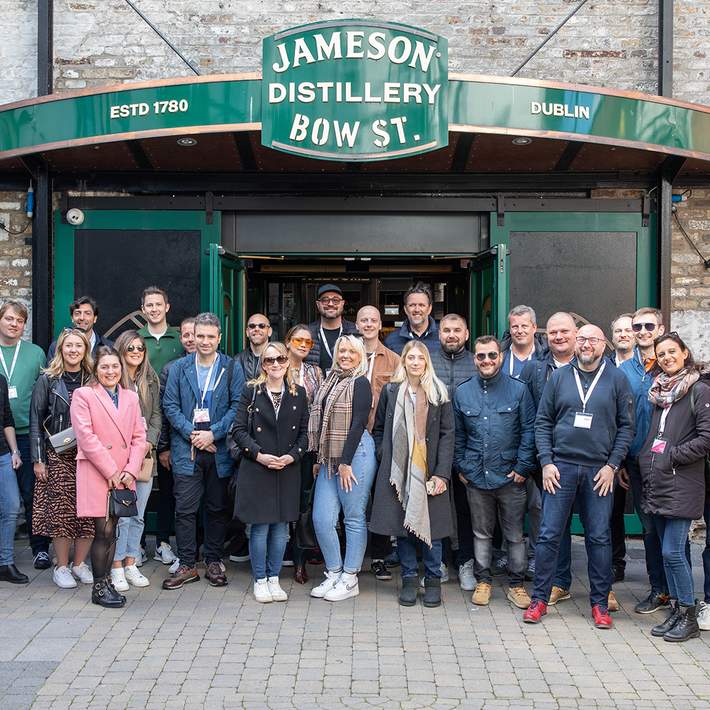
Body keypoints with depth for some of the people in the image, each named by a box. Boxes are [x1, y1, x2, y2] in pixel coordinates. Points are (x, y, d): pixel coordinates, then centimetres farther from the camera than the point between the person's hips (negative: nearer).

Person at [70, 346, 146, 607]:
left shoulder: (131, 398, 14)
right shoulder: (83, 395, -2)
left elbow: (139, 437, 11)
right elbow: (86, 437, -9)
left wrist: (131, 470, -3)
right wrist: (111, 471, -12)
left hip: (123, 475, 5)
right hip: (96, 475, -5)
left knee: (112, 531, 9)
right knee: (104, 530, -6)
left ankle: (106, 582, 19)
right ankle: (99, 586, 6)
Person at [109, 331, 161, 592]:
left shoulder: (151, 381, 13)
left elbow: (156, 414, 11)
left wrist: (149, 442, -4)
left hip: (145, 455, 5)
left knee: (138, 515, 10)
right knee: (121, 514, -6)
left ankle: (131, 564, 19)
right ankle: (116, 567, 4)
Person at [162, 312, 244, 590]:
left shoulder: (232, 368, 3)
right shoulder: (179, 368, 5)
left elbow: (237, 406, -3)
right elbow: (170, 405, 2)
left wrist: (213, 433, -12)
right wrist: (192, 433, -10)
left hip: (220, 449, 0)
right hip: (186, 449, 0)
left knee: (218, 508, 8)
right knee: (185, 509, 1)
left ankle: (214, 562, 21)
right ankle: (187, 565, 10)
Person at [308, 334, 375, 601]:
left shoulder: (360, 384, -6)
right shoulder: (330, 381, 15)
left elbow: (358, 424, -13)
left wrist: (346, 462, -16)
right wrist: (320, 459, 12)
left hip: (356, 454, -7)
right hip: (329, 457, 7)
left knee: (354, 518, 1)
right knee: (321, 518, 3)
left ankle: (349, 579, 10)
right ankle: (333, 574, 16)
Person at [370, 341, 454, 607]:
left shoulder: (439, 392, 3)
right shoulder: (391, 391, 7)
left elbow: (447, 434, 0)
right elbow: (378, 430, 14)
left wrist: (442, 473, -8)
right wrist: (383, 459, 0)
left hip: (430, 472, -1)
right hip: (398, 471, 1)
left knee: (431, 525, 0)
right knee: (402, 525, 4)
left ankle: (433, 580, 14)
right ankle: (409, 579, 16)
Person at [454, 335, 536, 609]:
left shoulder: (519, 390, -1)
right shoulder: (462, 392, 6)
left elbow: (529, 431, -2)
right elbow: (458, 435, 12)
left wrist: (523, 467, -7)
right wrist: (461, 467, 8)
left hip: (510, 476, -2)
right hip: (476, 477, 2)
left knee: (515, 535, 6)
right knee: (481, 533, 12)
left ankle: (517, 584, 19)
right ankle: (483, 581, 25)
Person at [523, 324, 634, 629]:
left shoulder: (617, 380, 4)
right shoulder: (558, 377, 7)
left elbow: (626, 426, 4)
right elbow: (542, 422, 7)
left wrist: (612, 465, -4)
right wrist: (546, 462, -2)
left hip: (599, 470, 0)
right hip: (560, 467, 1)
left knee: (599, 538, 4)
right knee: (548, 535, 0)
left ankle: (600, 603, 16)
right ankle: (539, 599, 10)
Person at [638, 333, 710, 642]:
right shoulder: (658, 391, 15)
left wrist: (671, 456, -11)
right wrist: (646, 461, 9)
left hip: (682, 484, -7)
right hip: (656, 483, 7)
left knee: (672, 552, -8)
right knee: (667, 551, 11)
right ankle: (676, 611, 20)